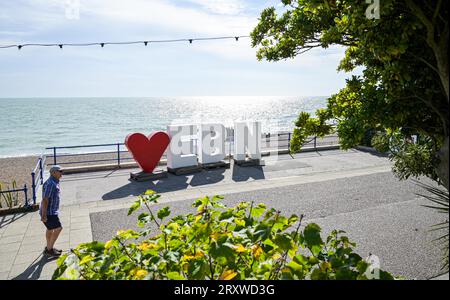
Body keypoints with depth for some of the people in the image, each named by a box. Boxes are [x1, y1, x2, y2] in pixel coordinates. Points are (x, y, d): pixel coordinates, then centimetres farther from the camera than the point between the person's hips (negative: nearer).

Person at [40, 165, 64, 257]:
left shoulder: (55, 182, 9)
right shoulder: (50, 184, -23)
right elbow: (45, 200, -25)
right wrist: (44, 215, -24)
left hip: (52, 211, 10)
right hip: (48, 212, -10)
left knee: (50, 229, 19)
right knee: (58, 228, -8)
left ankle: (49, 248, 33)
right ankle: (49, 249, 3)